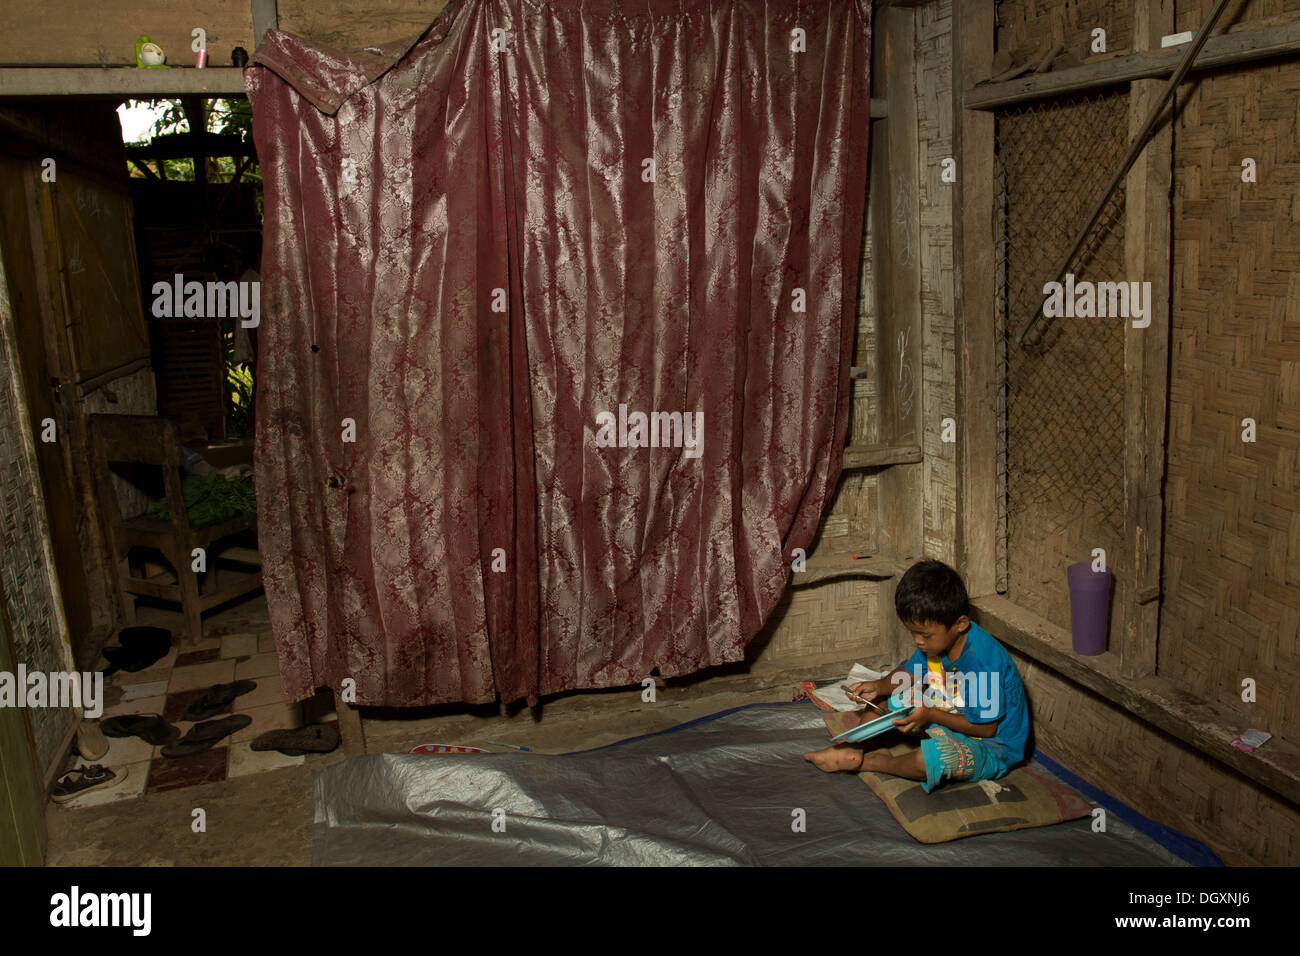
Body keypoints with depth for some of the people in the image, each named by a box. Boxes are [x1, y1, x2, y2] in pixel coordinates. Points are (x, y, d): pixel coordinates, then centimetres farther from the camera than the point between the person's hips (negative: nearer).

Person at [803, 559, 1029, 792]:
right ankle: (852, 748, -3)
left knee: (933, 757, -36)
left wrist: (930, 714, -28)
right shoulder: (938, 639, -7)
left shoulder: (983, 661, -32)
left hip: (992, 746, -9)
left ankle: (869, 762, -9)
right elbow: (911, 673, 10)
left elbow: (987, 727, -25)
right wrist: (879, 686, -9)